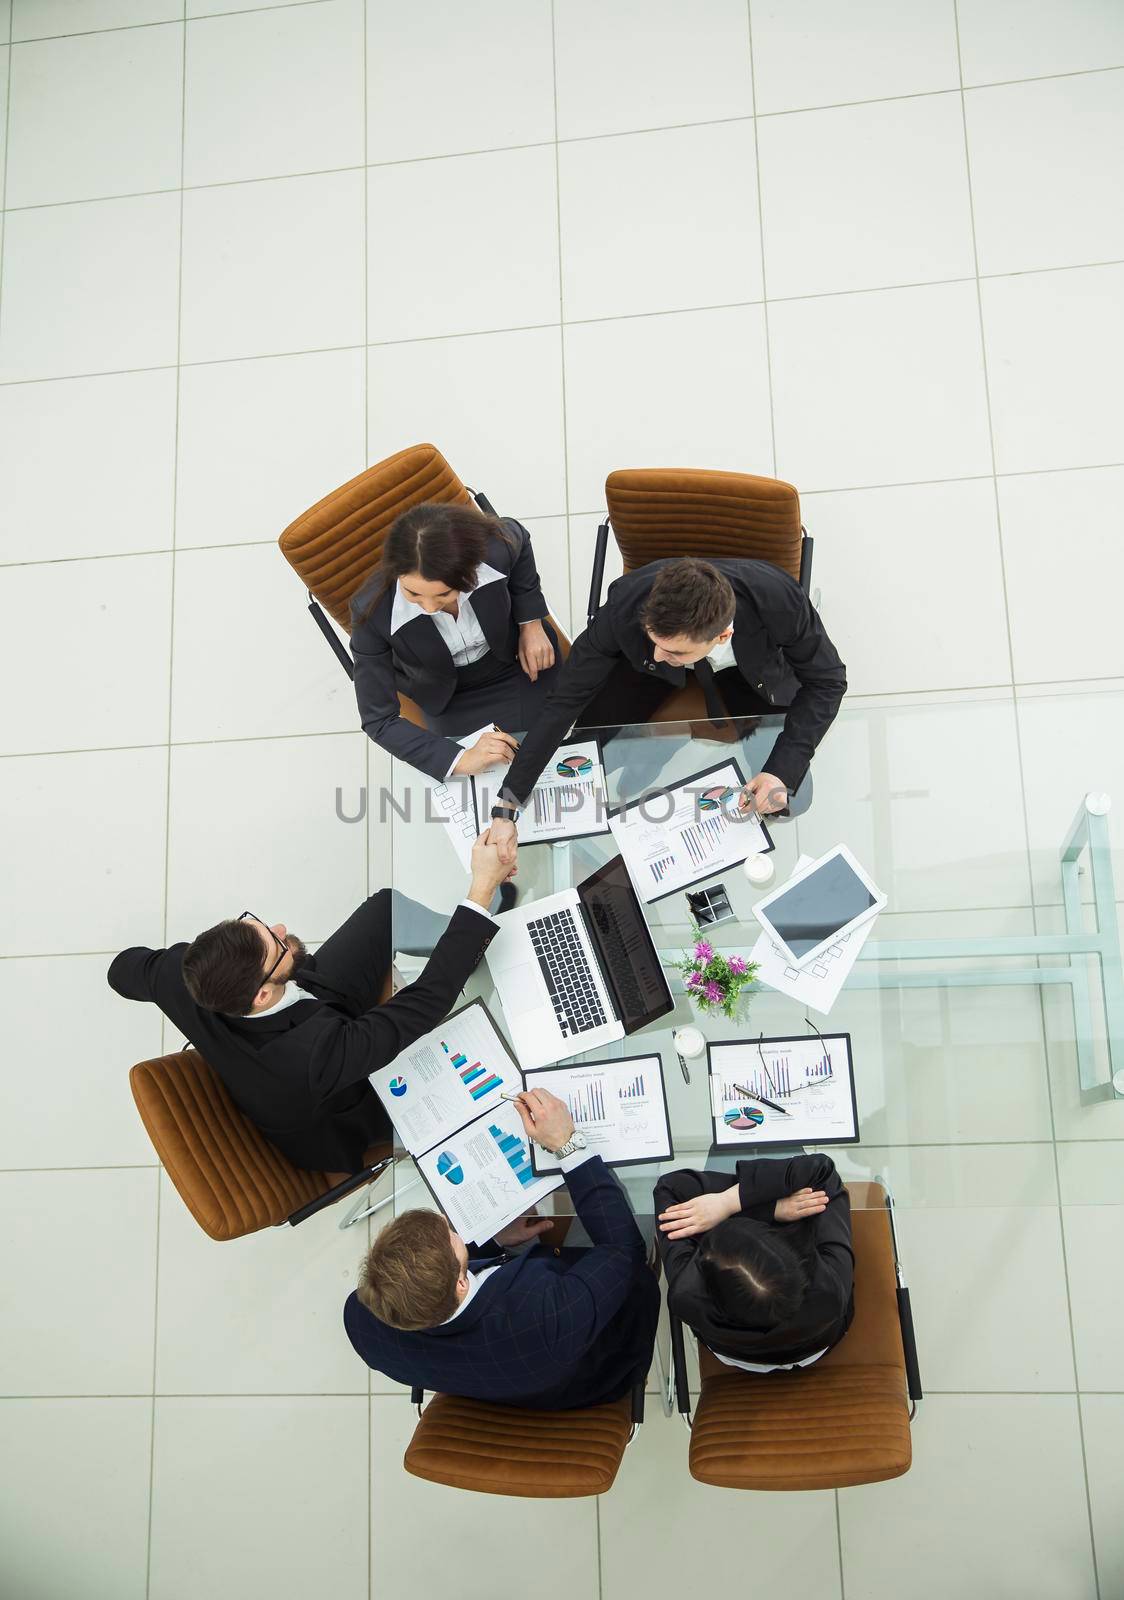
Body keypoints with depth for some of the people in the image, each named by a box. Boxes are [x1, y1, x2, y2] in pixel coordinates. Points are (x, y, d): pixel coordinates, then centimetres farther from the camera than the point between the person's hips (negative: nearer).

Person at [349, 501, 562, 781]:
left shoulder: (495, 548, -36)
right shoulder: (371, 611, -38)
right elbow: (379, 720, -28)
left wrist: (531, 623, -9)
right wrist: (459, 759, -39)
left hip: (519, 659, 1)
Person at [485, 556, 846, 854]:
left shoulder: (781, 602, -42)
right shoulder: (626, 606, -40)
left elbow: (827, 680, -23)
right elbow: (566, 699, -29)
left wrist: (783, 773, -36)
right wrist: (506, 808, -31)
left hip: (753, 662, 0)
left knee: (790, 794, -11)